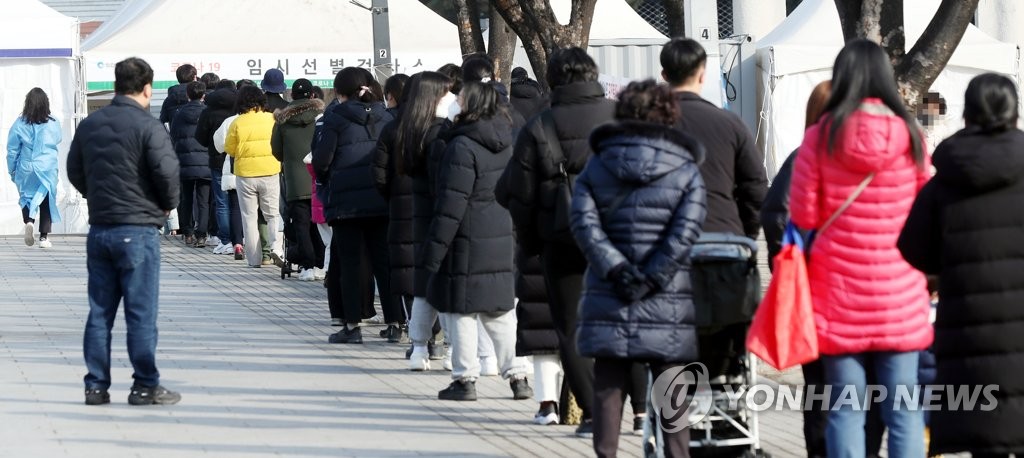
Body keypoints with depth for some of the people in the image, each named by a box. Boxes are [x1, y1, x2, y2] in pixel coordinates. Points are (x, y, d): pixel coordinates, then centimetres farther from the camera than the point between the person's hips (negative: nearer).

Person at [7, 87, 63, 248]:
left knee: (26, 197, 14)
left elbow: (12, 150, -3)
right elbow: (57, 140, 12)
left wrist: (12, 170, 8)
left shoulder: (20, 124, -8)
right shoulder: (53, 124, -7)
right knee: (46, 200, 9)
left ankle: (29, 221, -14)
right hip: (48, 169, 0)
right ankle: (44, 236, 6)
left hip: (26, 169, 0)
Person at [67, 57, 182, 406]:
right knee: (141, 312, 0)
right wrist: (168, 204, 2)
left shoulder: (89, 125, 7)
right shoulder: (148, 127, -13)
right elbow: (167, 172, -17)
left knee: (99, 311, 10)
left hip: (99, 229, 6)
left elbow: (74, 171, 13)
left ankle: (96, 385, 12)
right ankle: (146, 387, 3)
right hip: (138, 230, -6)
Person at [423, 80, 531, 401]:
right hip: (504, 241, 7)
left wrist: (434, 249, -13)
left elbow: (451, 204, -17)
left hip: (469, 243, -7)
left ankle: (465, 379, 4)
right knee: (501, 313, 13)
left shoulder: (462, 147, -15)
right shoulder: (508, 143, 7)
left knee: (462, 312, 1)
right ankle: (517, 376, 12)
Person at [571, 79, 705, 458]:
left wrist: (616, 270, -10)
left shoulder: (596, 167, 6)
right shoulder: (686, 171, 0)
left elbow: (584, 223, -7)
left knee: (608, 391, 7)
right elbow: (685, 232, -12)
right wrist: (651, 280, -11)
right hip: (668, 308, -2)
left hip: (607, 305, 2)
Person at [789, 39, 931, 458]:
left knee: (845, 408, 4)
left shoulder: (821, 136, -5)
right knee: (902, 409, 4)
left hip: (838, 288, -1)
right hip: (899, 293, 1)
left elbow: (803, 215, -1)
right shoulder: (908, 134, -2)